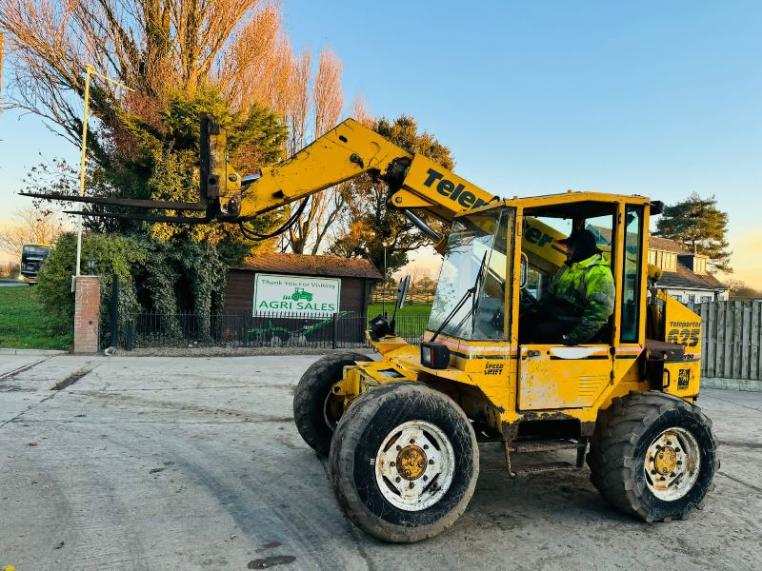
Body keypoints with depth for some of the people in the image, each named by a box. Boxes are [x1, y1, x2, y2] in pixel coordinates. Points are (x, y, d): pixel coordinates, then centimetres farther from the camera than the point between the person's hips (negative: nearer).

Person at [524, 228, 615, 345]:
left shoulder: (600, 274, -15)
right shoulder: (566, 268, 15)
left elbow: (597, 312, -24)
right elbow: (550, 294, 21)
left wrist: (573, 338, -27)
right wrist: (535, 312, 7)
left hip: (575, 324, -8)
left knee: (542, 331, -28)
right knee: (526, 321, -11)